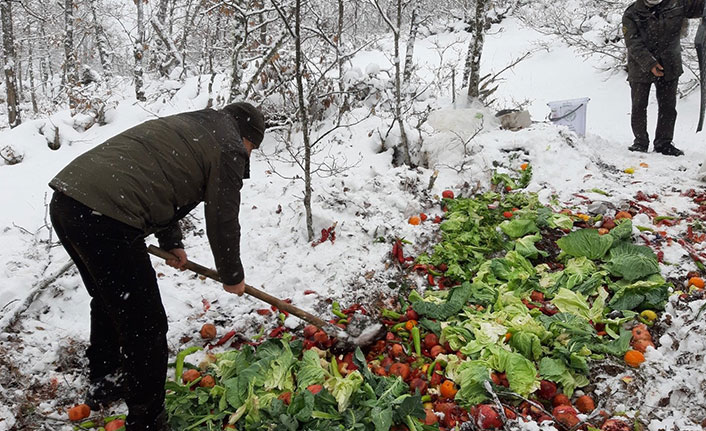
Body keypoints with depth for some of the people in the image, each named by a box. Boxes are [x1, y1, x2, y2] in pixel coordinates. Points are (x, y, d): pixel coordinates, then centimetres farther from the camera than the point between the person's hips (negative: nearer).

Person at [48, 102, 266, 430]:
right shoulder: (230, 148, 2)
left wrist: (171, 243, 48)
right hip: (106, 219, -10)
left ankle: (103, 386, 48)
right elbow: (222, 222, 4)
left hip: (65, 199, 10)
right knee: (146, 326, 3)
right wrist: (232, 277, 21)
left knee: (108, 302, 29)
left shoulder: (187, 124, 28)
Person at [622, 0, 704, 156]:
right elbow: (634, 44, -15)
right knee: (639, 107, 2)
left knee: (668, 107, 4)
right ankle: (640, 142, 14)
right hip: (641, 68, -2)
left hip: (669, 67, 2)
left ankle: (663, 143, 15)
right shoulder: (631, 15, -8)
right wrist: (650, 63, -25)